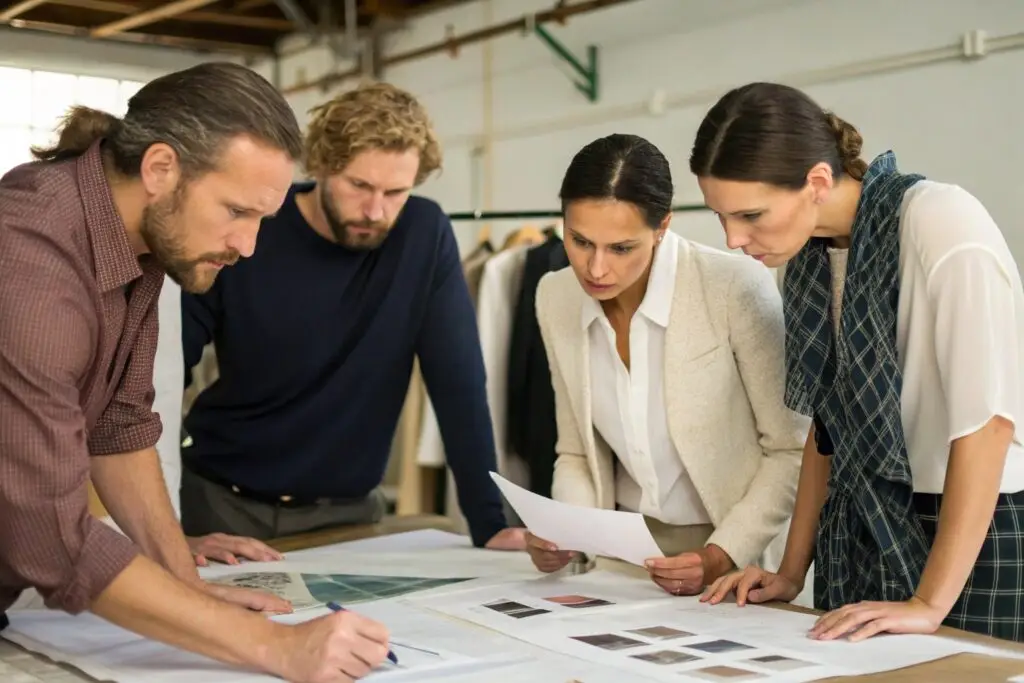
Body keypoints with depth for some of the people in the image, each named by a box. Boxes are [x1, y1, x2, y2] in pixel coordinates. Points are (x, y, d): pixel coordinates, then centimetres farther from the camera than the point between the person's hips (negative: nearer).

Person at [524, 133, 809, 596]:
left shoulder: (736, 288, -17)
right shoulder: (556, 297, -2)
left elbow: (792, 450, -8)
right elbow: (578, 453, 9)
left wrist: (722, 557, -16)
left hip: (741, 558, -2)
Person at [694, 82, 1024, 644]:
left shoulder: (939, 220, -19)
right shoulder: (809, 256, 2)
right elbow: (829, 421, 9)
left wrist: (930, 602, -21)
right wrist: (791, 571, 7)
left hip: (974, 534, -6)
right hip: (864, 532, 6)